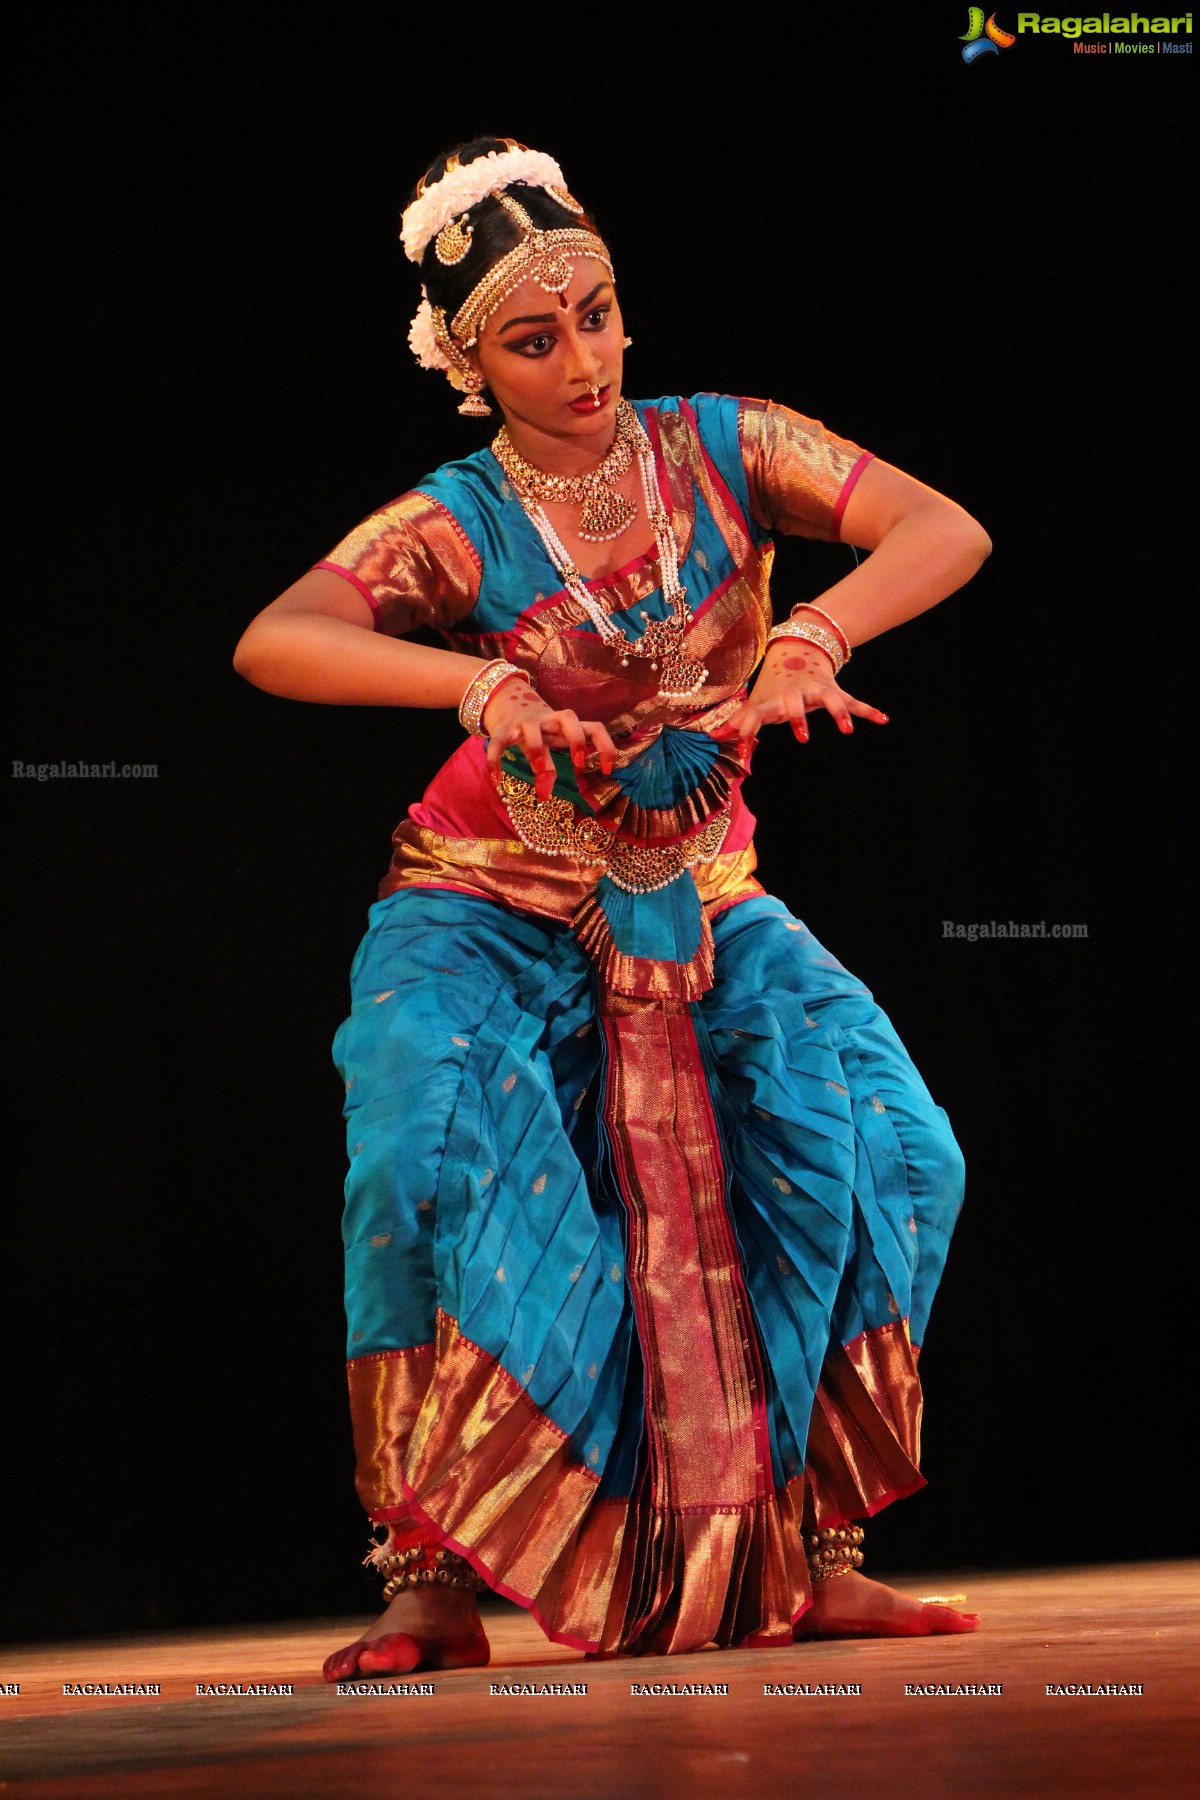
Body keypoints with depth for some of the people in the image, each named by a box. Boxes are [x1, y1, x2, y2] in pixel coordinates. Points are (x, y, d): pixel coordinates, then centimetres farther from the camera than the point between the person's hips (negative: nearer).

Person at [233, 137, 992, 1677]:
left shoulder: (722, 450, -5)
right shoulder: (457, 525, -12)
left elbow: (948, 531, -16)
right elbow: (271, 644, -28)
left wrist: (813, 634, -34)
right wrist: (483, 684, -42)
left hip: (702, 910, 3)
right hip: (490, 913, -2)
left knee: (886, 1151, -18)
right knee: (430, 1159, -29)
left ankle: (796, 1555, -7)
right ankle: (433, 1580, -20)